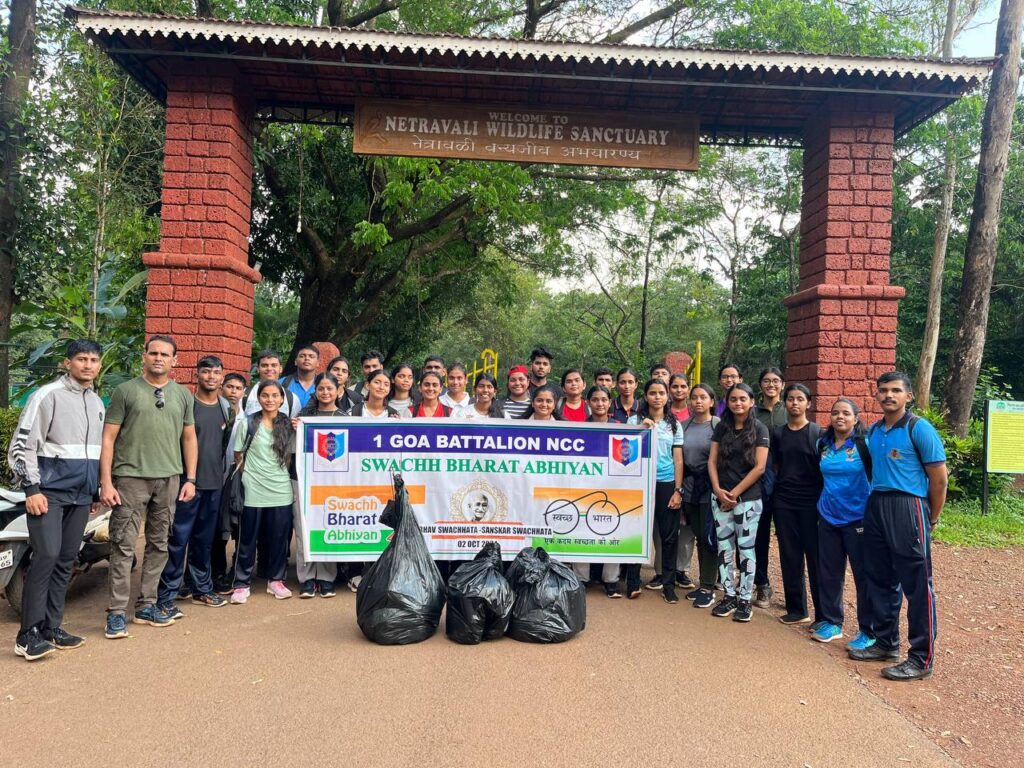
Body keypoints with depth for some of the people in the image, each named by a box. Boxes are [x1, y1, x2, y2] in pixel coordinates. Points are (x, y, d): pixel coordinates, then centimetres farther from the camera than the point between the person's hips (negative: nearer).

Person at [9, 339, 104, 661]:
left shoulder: (97, 403, 15)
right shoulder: (48, 395, -5)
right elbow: (21, 445, -9)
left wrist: (96, 491, 20)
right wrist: (32, 489, -15)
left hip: (80, 495, 6)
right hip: (49, 491, -6)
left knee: (66, 561, 7)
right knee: (46, 555, -13)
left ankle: (51, 627, 15)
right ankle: (28, 634, -6)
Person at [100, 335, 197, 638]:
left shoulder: (183, 395, 11)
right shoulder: (125, 391, 1)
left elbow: (189, 438, 14)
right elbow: (108, 439, -1)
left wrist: (190, 479, 7)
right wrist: (106, 482, -7)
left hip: (169, 479, 4)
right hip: (130, 477, -3)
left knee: (158, 545, 9)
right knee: (123, 546, -4)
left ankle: (146, 606, 20)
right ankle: (116, 612, 4)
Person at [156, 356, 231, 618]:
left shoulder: (226, 407, 10)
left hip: (214, 483, 5)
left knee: (205, 539, 14)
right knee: (178, 540, -4)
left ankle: (201, 588, 25)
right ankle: (165, 597, 3)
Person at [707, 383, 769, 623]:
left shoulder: (759, 429, -3)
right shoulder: (722, 427, 8)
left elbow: (759, 467, -9)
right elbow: (712, 461, 6)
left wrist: (735, 493, -11)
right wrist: (718, 490, -7)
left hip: (748, 498, -3)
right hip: (720, 496, 4)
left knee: (745, 548, 1)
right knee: (724, 547, 7)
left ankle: (744, 599, 12)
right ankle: (729, 596, 17)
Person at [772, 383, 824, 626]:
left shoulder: (818, 433, -1)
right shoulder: (778, 434, 8)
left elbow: (825, 470, -1)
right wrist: (779, 489, 6)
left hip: (811, 503, -3)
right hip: (784, 503, 3)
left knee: (816, 558, -1)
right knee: (790, 557, 7)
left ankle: (823, 615, 8)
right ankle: (796, 609, 19)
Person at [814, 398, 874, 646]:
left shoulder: (864, 444, -10)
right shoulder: (823, 444, 7)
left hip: (857, 518, -5)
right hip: (828, 516, 5)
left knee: (864, 575, 2)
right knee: (829, 572, 11)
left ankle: (868, 631, 13)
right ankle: (832, 622, 25)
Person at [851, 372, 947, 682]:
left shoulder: (919, 429, -8)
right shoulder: (872, 431, 11)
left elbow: (939, 479, -7)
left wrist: (930, 519, 0)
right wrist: (877, 501, 14)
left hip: (908, 508, -7)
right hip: (875, 506, 7)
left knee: (916, 585, -1)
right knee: (879, 579, 14)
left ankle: (922, 659, 8)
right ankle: (886, 642, 28)